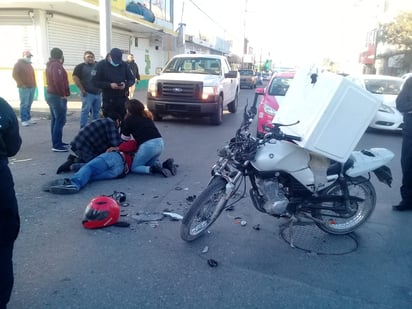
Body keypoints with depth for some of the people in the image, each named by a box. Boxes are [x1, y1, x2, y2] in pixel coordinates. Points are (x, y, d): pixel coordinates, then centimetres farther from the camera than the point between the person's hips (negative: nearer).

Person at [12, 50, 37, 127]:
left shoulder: (29, 65, 21)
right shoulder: (19, 64, -2)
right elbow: (15, 75, -10)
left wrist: (34, 84, 14)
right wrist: (21, 84, -14)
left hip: (32, 87, 7)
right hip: (24, 88, -7)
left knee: (29, 104, 8)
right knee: (24, 104, -7)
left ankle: (28, 118, 15)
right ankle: (24, 120, -3)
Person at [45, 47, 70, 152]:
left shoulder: (50, 65, 16)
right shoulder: (56, 65, -16)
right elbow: (58, 81, -25)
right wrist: (63, 94, -20)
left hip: (51, 94, 11)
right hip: (57, 96, -11)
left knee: (55, 119, 14)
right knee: (60, 120, -10)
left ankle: (56, 142, 20)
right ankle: (56, 145, -11)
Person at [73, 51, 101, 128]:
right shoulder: (80, 66, -1)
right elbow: (75, 77, -9)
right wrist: (82, 90, -13)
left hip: (98, 93, 5)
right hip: (88, 93, -5)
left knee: (96, 111, 11)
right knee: (85, 110, -7)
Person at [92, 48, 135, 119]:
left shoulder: (124, 65, 5)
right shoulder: (101, 65, -2)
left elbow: (132, 79, 10)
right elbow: (95, 81, -6)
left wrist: (125, 84, -13)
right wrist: (109, 85, -20)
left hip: (123, 99, 2)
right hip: (108, 100, -2)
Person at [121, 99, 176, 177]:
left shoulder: (129, 119, 3)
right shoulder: (147, 116, 19)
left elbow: (125, 138, 14)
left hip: (147, 145, -7)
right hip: (160, 143, 7)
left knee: (134, 167, 11)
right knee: (148, 164, 27)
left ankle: (153, 169, -15)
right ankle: (165, 165, 3)